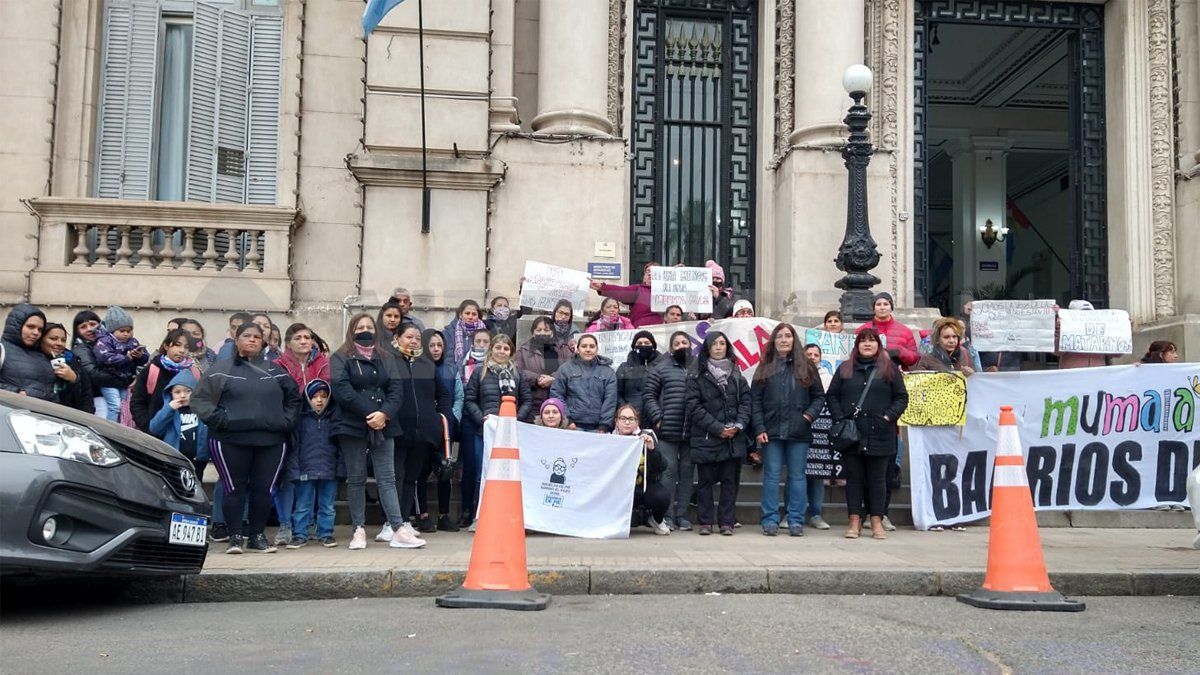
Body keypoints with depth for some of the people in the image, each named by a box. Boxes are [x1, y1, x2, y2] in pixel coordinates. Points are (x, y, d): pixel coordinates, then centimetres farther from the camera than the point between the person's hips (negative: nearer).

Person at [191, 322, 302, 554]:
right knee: (235, 489, 0)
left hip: (271, 440, 3)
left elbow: (293, 398, 23)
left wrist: (286, 421, 9)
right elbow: (199, 398, 3)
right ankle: (235, 537, 9)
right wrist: (217, 419, -9)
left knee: (263, 489, 4)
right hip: (231, 441, -3)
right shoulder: (221, 369, 5)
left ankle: (257, 536, 15)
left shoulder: (275, 370, 15)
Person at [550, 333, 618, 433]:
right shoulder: (565, 369, 7)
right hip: (574, 426, -1)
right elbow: (556, 394, 3)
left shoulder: (608, 372, 9)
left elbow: (610, 400, 3)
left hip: (597, 428, 1)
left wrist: (604, 426, -7)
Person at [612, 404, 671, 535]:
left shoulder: (646, 437, -4)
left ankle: (657, 520, 3)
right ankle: (647, 517, 3)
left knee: (662, 495, -32)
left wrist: (652, 449, -27)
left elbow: (662, 467, -12)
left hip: (647, 487, 0)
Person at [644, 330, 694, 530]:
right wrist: (657, 418, -7)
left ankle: (682, 514, 12)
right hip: (668, 430, -2)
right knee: (669, 470, -3)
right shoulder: (661, 368, 5)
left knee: (687, 471, 6)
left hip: (691, 431, 3)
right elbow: (648, 395, 3)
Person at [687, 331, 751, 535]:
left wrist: (739, 425, -8)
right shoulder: (697, 376, 2)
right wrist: (717, 428, -12)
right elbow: (694, 407, -6)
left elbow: (745, 402, 9)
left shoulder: (737, 375, 14)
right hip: (706, 438, -3)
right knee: (706, 480, 2)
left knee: (730, 481, 3)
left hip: (734, 438, 3)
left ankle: (726, 522, 9)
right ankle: (705, 522, 10)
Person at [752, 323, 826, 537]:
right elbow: (755, 401, 3)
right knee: (771, 476, 2)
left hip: (799, 432, 0)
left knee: (798, 476, 3)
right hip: (772, 431, 0)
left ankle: (796, 520, 9)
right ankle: (770, 520, 7)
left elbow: (819, 396, 11)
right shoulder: (764, 369, 8)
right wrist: (759, 429, -6)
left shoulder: (806, 368, 9)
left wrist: (809, 415, -7)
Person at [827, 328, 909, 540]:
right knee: (854, 478, 4)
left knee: (878, 479, 3)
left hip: (879, 434, -1)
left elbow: (902, 397, 5)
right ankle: (855, 522, 8)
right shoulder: (845, 369, 12)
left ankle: (877, 522, 9)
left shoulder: (889, 369, 7)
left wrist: (889, 417, -8)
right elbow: (831, 396, 10)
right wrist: (840, 417, -4)